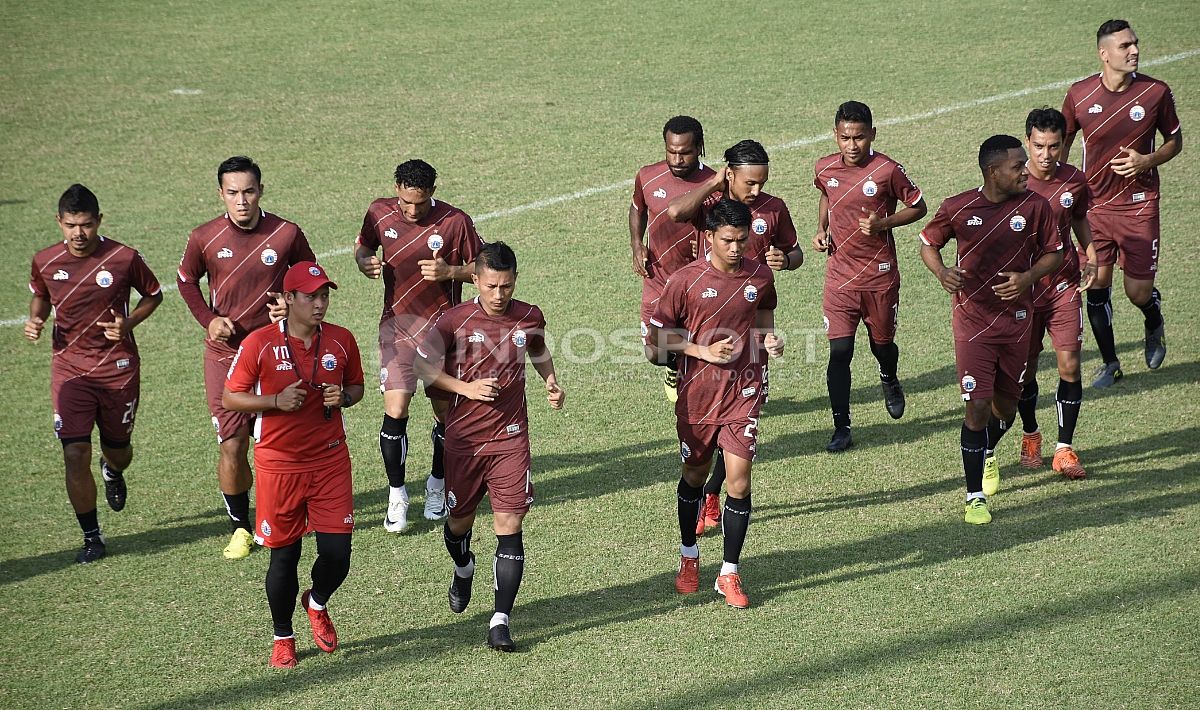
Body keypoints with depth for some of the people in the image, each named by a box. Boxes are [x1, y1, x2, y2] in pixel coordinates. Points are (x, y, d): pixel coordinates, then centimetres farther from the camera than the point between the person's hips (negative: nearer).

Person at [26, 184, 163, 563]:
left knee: (118, 448, 14)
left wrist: (128, 324, -12)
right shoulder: (45, 262, -5)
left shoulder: (125, 258, -11)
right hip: (69, 369, 1)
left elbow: (153, 294, 5)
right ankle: (92, 537, 4)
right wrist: (36, 320, -5)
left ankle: (113, 472, 55)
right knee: (75, 455, -10)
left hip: (118, 367, 0)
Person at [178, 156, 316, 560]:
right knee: (232, 445, -1)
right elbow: (187, 281, 11)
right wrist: (208, 319, -4)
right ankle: (240, 527, 15)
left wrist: (292, 304, -10)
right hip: (225, 352, 0)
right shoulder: (204, 238, -6)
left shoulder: (287, 234, -7)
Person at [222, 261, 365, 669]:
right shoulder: (259, 344, -9)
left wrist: (343, 397, -7)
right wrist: (277, 401, -19)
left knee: (337, 553, -3)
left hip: (330, 461, 2)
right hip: (279, 464, -2)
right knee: (284, 556, 6)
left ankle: (317, 604, 31)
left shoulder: (341, 341, 1)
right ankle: (283, 637, 26)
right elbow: (230, 398, -4)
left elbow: (356, 387, 16)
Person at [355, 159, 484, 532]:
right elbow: (362, 246, 16)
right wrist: (366, 263, -8)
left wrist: (449, 271, -21)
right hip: (397, 323, 1)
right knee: (395, 410, -10)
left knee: (446, 412, 7)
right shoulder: (380, 213, -3)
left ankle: (438, 485, 30)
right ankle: (397, 494, 5)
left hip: (442, 325, -1)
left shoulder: (455, 222, -11)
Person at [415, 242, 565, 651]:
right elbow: (422, 364, 0)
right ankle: (463, 569, 50)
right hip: (463, 438, -1)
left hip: (510, 437, 1)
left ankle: (501, 620, -6)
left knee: (509, 527, -8)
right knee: (460, 521, 14)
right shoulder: (456, 321, -10)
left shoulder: (529, 317, -1)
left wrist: (551, 381, 4)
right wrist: (466, 388, -13)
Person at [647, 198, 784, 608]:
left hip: (743, 393, 1)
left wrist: (768, 339, -3)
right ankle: (688, 557, 38)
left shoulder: (760, 275, -2)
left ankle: (729, 576, 5)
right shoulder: (686, 281, -11)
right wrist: (704, 351, -15)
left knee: (739, 483, -6)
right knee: (694, 475, 16)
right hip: (697, 394, -1)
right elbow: (659, 336, -4)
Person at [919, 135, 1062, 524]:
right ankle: (975, 497, -2)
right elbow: (928, 243, 6)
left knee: (1006, 404, 14)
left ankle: (986, 453, 48)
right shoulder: (957, 208, -10)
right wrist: (942, 271, -15)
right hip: (972, 319, -3)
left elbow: (1054, 254, 5)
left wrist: (1027, 278, -15)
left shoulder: (1035, 206, -6)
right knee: (978, 405, -11)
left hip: (1016, 320, 3)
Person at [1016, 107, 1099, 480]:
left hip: (1064, 285, 1)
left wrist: (1091, 260, 2)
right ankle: (1030, 435, 33)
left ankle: (1065, 449, 4)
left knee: (1069, 365, -7)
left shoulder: (1074, 181, -2)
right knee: (1025, 369, 7)